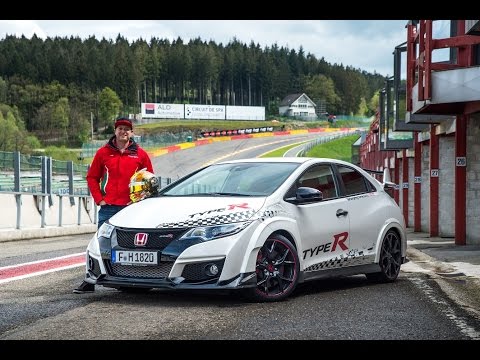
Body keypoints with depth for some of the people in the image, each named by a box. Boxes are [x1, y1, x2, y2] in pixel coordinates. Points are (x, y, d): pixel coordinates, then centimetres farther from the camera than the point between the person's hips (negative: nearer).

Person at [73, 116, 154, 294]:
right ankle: (90, 281, 2)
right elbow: (92, 177, 10)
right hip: (108, 208, 0)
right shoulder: (103, 152, 7)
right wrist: (99, 199, 0)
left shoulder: (140, 154, 6)